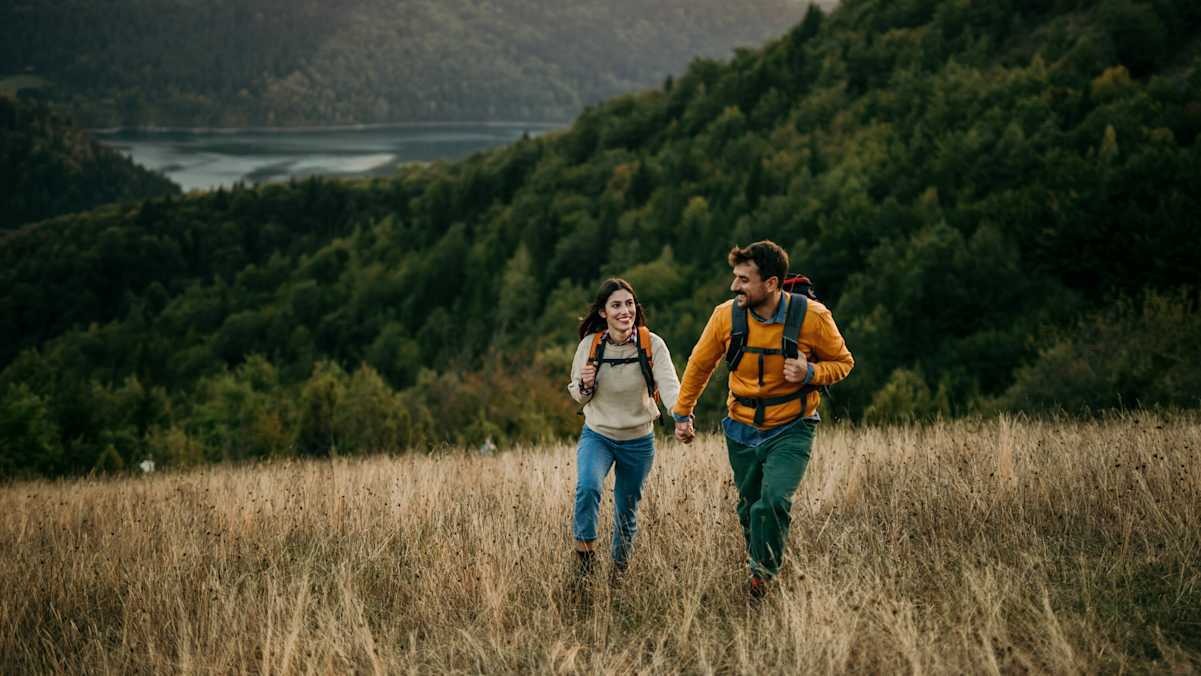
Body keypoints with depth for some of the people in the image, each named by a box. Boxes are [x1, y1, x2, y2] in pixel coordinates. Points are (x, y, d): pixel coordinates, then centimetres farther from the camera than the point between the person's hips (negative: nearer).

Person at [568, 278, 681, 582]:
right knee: (588, 486, -29)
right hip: (597, 435, 0)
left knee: (627, 509, 12)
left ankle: (620, 569, 35)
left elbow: (669, 385, -27)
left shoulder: (652, 345, -14)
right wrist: (585, 385, -21)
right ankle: (584, 551, -9)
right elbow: (577, 395, 3)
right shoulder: (590, 344, -9)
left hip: (638, 441, 0)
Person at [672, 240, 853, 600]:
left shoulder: (812, 316, -16)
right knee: (749, 508, 12)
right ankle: (757, 562, 38)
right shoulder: (726, 315, -9)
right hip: (742, 431, 3)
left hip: (791, 430, -3)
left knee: (774, 501, -21)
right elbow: (699, 364, 8)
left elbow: (843, 362, -1)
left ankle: (763, 571, 0)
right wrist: (683, 413, 12)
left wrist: (810, 373, -21)